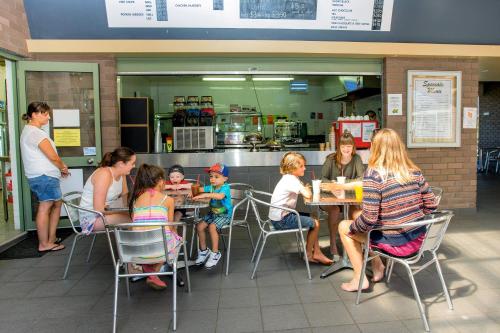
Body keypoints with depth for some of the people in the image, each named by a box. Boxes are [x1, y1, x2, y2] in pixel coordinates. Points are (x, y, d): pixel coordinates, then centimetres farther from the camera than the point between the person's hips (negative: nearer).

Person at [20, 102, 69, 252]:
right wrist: (63, 168, 1)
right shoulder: (36, 132, -16)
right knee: (45, 208, -4)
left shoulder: (29, 130, 18)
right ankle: (44, 244, 3)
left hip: (46, 176, 11)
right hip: (44, 176, -11)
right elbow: (53, 157, -17)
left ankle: (51, 239, 23)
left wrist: (60, 167, 10)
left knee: (56, 204, 16)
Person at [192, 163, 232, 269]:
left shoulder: (225, 187, -19)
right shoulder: (211, 187, 5)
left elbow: (220, 196, -40)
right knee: (199, 226, -5)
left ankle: (215, 253, -11)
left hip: (224, 215, -8)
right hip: (213, 213, 8)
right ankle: (204, 250, 16)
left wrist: (206, 195, -48)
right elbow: (199, 189, 9)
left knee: (212, 227, -29)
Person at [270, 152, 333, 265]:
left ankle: (317, 252, 18)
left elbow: (305, 191, 12)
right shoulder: (291, 179, -20)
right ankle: (308, 254, 16)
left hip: (280, 216, 10)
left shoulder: (289, 178, 11)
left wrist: (306, 189, -9)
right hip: (281, 220, -10)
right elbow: (307, 195, -26)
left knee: (313, 218, 16)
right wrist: (307, 190, -5)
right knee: (315, 223, -3)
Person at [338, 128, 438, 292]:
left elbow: (369, 218, -22)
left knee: (343, 226, 13)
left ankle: (359, 279, 19)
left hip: (396, 244, -7)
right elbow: (431, 205, 4)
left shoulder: (373, 173, -19)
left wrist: (351, 228, -3)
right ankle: (377, 269, 34)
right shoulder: (414, 171, 0)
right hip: (419, 239, 7)